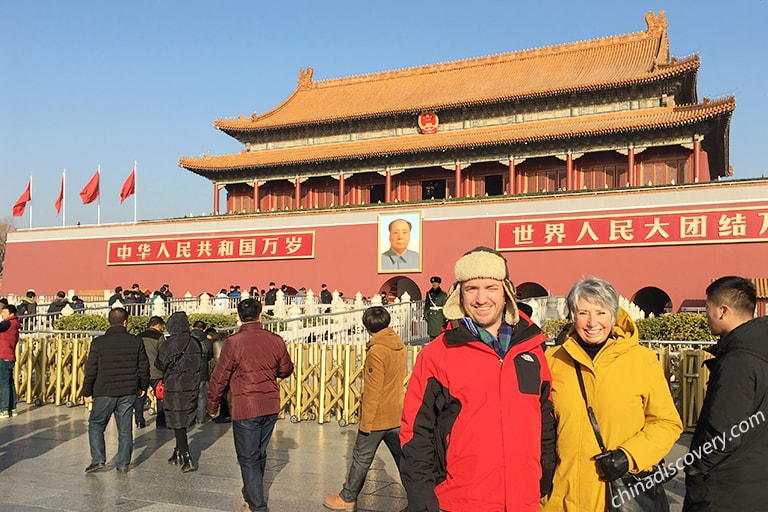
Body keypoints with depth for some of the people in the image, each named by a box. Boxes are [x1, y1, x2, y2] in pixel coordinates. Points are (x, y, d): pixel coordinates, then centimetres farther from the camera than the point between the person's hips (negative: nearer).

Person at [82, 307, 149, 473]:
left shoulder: (98, 343, -6)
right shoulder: (136, 342, -1)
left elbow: (90, 370, -4)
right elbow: (144, 367, 5)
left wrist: (87, 392, 7)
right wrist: (143, 387, 19)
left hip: (104, 392, -2)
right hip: (128, 392, 2)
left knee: (96, 425, 14)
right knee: (125, 429, 9)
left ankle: (98, 459, 4)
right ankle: (123, 464, 14)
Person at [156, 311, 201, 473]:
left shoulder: (168, 344, -14)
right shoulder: (194, 344, 2)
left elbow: (160, 365, -6)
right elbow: (198, 366, 8)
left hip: (174, 388, -5)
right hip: (191, 388, 5)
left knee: (178, 424, 0)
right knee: (183, 422, 18)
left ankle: (187, 459, -5)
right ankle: (178, 454, 28)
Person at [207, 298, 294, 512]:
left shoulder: (233, 342, -13)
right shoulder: (275, 340, -1)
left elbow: (219, 378, -8)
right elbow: (286, 370, 13)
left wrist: (212, 406, 6)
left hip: (245, 409, -5)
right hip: (271, 407, 5)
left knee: (248, 459, 5)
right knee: (260, 455, 21)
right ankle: (250, 494, 39)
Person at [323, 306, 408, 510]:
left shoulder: (376, 352, -19)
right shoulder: (401, 346, 4)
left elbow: (372, 391, -19)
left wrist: (366, 422, -13)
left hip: (378, 417, -7)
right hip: (397, 415, 7)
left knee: (361, 458, 9)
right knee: (403, 457, 11)